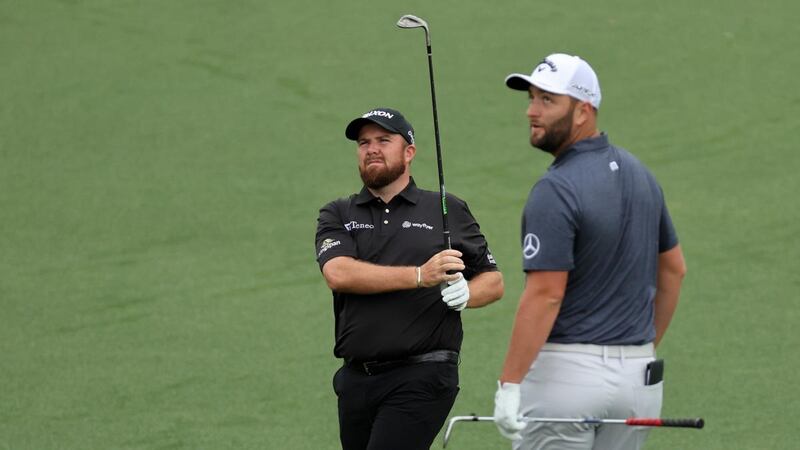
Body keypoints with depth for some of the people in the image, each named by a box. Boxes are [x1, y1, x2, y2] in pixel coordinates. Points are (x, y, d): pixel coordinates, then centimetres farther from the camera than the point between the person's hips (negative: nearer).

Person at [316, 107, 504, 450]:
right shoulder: (337, 215, 12)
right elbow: (339, 274, -9)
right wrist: (420, 276, -18)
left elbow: (493, 281, 14)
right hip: (357, 380, 4)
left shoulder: (448, 211, 9)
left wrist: (466, 294, -11)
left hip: (421, 380, -4)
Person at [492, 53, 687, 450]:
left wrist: (509, 385, -20)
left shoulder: (556, 190, -16)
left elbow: (546, 294, -21)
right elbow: (673, 269, 18)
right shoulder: (639, 174, 10)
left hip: (566, 371, -7)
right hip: (638, 375, 8)